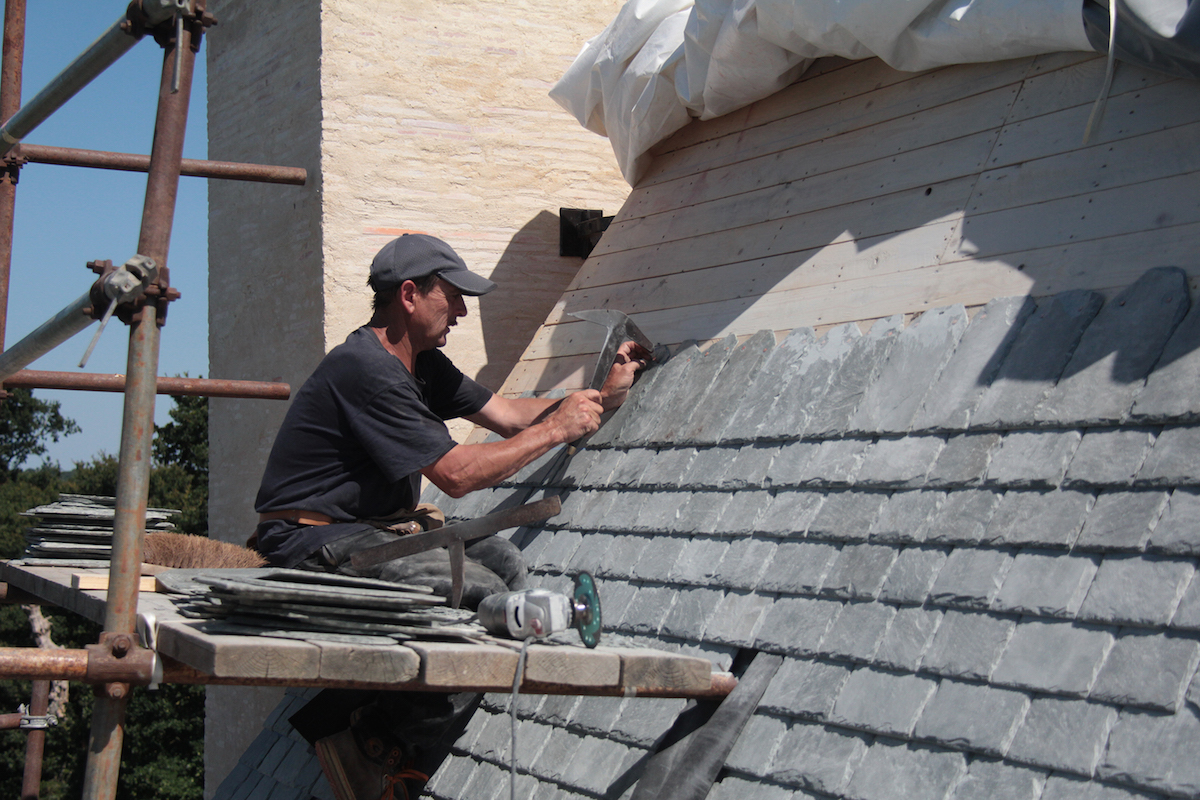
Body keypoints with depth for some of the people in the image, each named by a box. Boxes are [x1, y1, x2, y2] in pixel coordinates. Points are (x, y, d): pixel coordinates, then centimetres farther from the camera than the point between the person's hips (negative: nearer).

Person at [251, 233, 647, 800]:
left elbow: (508, 415, 22)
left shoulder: (422, 365, 12)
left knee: (503, 562, -1)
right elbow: (457, 474, -20)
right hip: (314, 541, -11)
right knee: (481, 596, -23)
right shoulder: (367, 370, -20)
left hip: (369, 531, 11)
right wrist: (557, 429, -11)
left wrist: (602, 397, 17)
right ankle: (372, 747, -10)